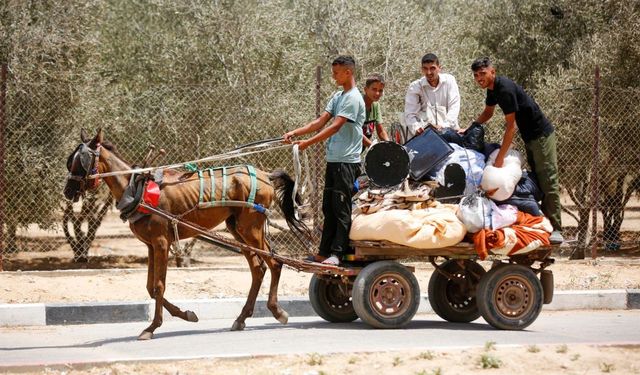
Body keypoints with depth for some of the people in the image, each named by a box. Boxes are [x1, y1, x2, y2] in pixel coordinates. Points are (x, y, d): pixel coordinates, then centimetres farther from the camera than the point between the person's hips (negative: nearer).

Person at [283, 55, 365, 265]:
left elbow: (335, 126, -20)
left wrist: (309, 142, -24)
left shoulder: (353, 98, -12)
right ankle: (325, 252, 15)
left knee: (341, 208, -7)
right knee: (329, 207, 11)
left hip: (347, 161, -9)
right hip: (333, 160, 9)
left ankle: (338, 253, -7)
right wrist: (294, 133, -1)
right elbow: (320, 122, 11)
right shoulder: (337, 97, 16)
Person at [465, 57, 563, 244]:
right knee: (534, 181, 9)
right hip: (529, 137, 11)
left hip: (541, 135, -11)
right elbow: (488, 112, 26)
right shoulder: (492, 88, 7)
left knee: (548, 182, -13)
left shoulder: (505, 89, -24)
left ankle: (556, 230, -17)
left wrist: (500, 158, -23)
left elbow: (511, 127, -23)